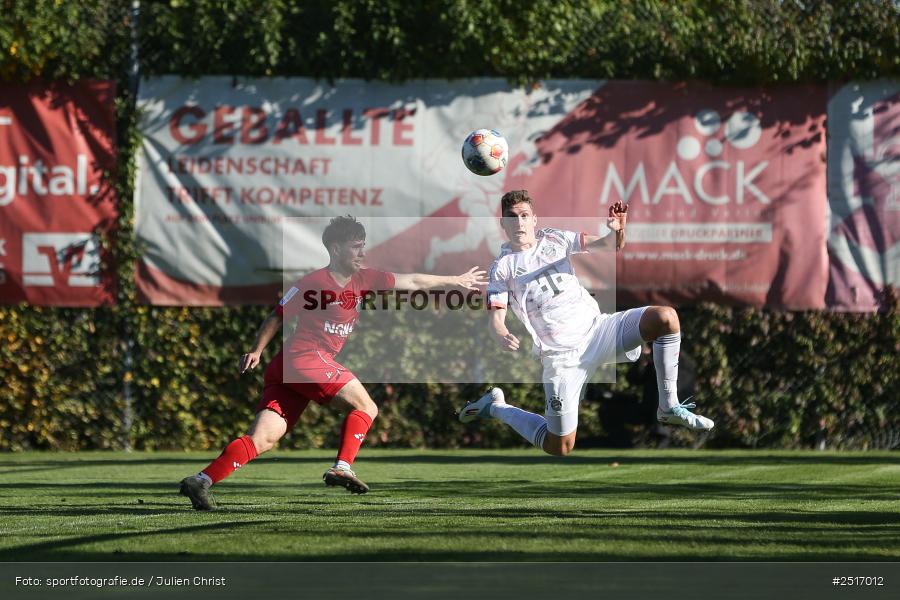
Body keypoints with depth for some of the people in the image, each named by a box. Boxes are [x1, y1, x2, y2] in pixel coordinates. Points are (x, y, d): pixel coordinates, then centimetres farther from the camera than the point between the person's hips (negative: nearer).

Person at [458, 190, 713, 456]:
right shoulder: (502, 268, 1)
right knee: (560, 447, -6)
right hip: (560, 353, -3)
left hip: (595, 328, 3)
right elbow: (496, 319, -6)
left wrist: (619, 229, -21)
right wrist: (502, 336, -30)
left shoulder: (555, 239, 9)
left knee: (665, 317, -21)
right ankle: (495, 406, 21)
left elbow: (613, 245, 4)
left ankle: (668, 408, -9)